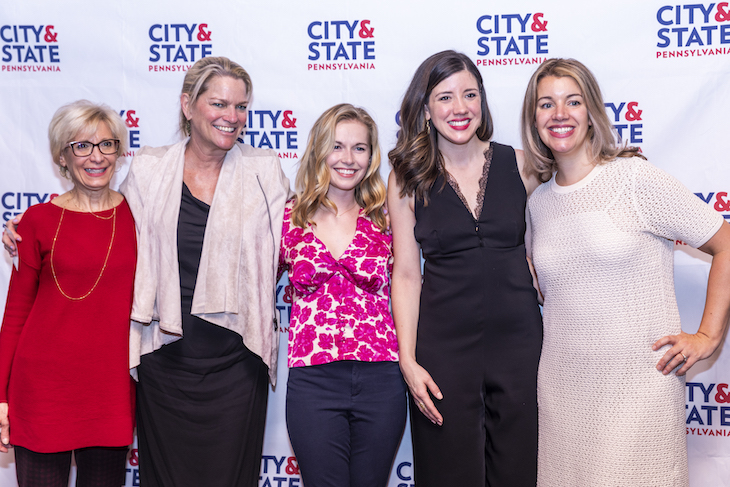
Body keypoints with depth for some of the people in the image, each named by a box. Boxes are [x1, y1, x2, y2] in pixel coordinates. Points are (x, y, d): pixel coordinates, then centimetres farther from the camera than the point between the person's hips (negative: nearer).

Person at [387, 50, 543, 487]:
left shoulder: (520, 165, 2)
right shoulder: (408, 180, 0)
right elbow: (406, 275, -1)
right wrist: (408, 361, -5)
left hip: (518, 340, 1)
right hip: (443, 348, -1)